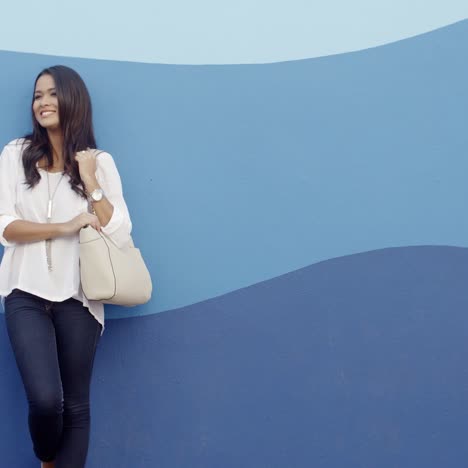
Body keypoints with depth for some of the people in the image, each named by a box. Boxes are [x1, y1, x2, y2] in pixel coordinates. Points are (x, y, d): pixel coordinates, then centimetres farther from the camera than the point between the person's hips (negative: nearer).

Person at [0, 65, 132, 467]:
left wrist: (89, 180, -10)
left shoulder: (100, 162, 3)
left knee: (76, 406, 6)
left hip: (78, 297, 1)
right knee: (45, 399, -13)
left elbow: (120, 236, -5)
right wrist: (66, 227, -13)